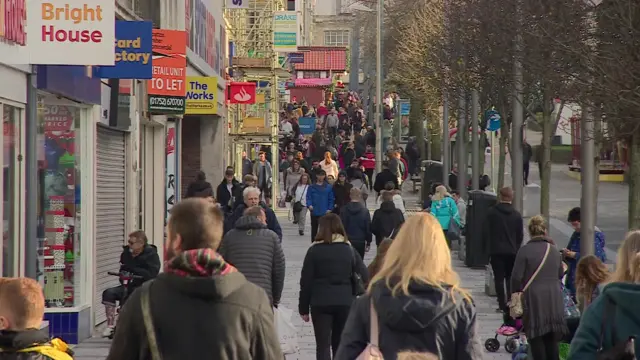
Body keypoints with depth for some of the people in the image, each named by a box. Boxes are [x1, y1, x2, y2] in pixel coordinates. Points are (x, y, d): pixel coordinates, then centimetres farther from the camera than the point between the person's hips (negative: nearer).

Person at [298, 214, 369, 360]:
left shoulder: (314, 251, -2)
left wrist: (303, 308, 4)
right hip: (345, 302, 2)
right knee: (340, 344, 14)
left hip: (320, 303, -2)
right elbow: (365, 277, -1)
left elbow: (306, 282, -2)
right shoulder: (349, 250, 4)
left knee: (323, 345, 0)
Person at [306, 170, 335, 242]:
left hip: (325, 212, -1)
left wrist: (330, 209, -7)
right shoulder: (312, 187, 4)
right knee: (314, 229, 10)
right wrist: (309, 205, -20)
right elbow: (308, 197, -2)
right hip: (314, 212, 1)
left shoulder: (328, 187, 4)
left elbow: (331, 199, 4)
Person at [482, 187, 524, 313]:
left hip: (496, 250, -2)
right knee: (510, 278, 11)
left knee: (499, 278, 2)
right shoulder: (517, 215, 0)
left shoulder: (491, 212, -6)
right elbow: (520, 235, 5)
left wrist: (487, 246, 10)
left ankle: (502, 305, -2)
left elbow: (485, 232, -3)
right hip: (512, 251, 2)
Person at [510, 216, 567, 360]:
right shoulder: (554, 250, 7)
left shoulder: (525, 250, -9)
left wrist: (516, 293, 3)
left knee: (536, 337, 2)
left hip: (534, 298, -5)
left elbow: (516, 276, -12)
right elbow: (560, 274, 16)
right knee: (551, 337, 12)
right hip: (554, 297, 5)